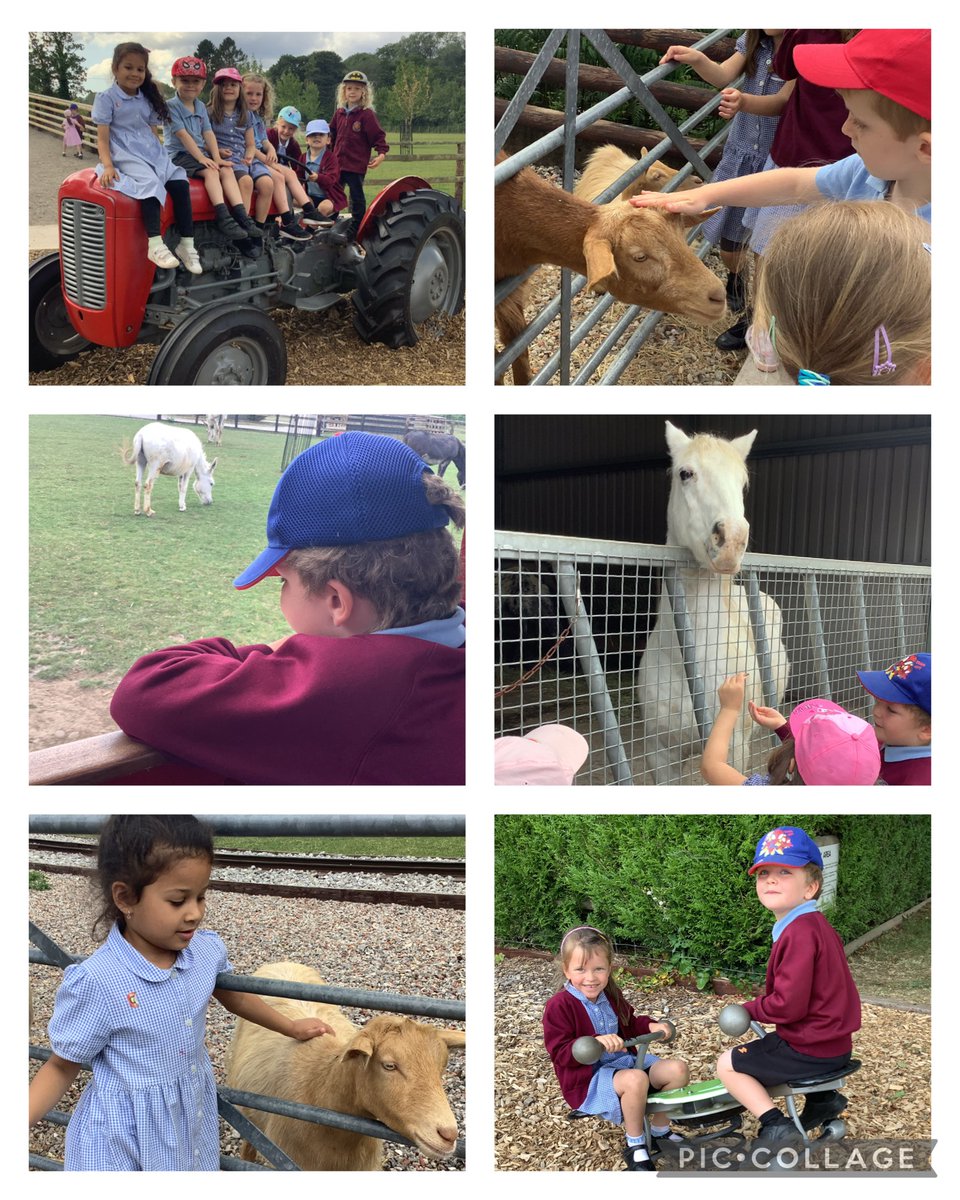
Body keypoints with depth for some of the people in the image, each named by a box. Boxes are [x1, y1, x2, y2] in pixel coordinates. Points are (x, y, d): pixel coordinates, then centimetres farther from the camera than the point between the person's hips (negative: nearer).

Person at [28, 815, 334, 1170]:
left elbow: (232, 995, 15)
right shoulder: (95, 983, -23)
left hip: (195, 1123, 5)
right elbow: (62, 1067, -11)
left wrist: (291, 1027, 27)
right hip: (123, 1140, -5)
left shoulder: (206, 951, -7)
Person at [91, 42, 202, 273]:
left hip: (152, 153, 6)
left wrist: (161, 156, 3)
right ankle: (155, 245, -40)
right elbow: (102, 137, -6)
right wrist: (107, 165, -20)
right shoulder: (107, 98, -1)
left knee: (179, 182, -20)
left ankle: (186, 244, -18)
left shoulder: (147, 100, 16)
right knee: (150, 183, -34)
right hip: (126, 156, -6)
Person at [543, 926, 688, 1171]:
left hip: (623, 1061, 8)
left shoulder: (612, 996, 6)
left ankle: (659, 1131, 12)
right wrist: (597, 1042, -36)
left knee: (678, 1069, -6)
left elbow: (629, 1024, 22)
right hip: (587, 1077, -8)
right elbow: (560, 1052, -23)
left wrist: (650, 1026, 0)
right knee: (636, 1079, -35)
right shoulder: (559, 1006, -17)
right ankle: (635, 1146, -13)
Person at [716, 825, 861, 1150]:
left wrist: (750, 1009, -10)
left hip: (811, 1048, -10)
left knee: (728, 1064, 1)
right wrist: (762, 1004, 8)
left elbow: (789, 1005, -26)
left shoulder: (800, 932, -24)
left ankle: (775, 1125, -6)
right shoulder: (816, 924, 8)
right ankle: (822, 1099, 33)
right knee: (767, 1045, 35)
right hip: (834, 1041, 10)